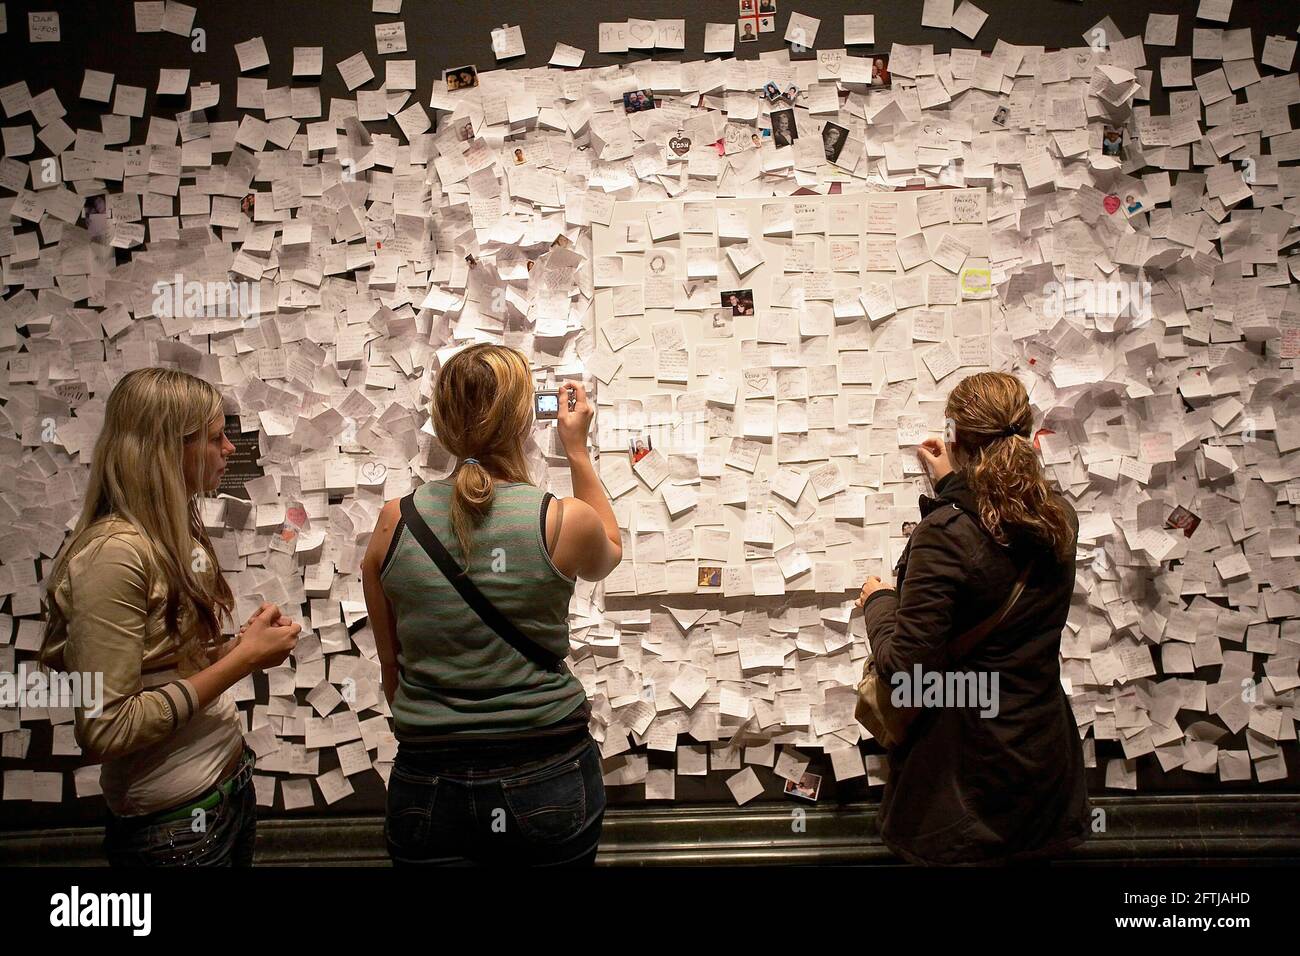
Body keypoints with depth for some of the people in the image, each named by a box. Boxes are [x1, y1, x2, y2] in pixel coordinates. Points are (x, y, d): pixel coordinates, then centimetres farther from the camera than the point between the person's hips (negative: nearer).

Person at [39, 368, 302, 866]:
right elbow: (104, 730, -24)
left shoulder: (180, 534, 3)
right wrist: (242, 658, -22)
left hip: (230, 778, 8)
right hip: (172, 823, -8)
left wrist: (245, 641, -7)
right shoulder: (113, 553, -22)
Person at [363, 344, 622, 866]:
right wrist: (578, 451, 11)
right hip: (546, 781, -1)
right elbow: (607, 554, 11)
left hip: (427, 784, 2)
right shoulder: (564, 521, -15)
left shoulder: (394, 522, -7)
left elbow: (391, 666, 5)